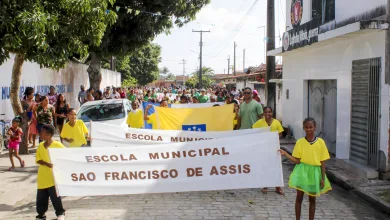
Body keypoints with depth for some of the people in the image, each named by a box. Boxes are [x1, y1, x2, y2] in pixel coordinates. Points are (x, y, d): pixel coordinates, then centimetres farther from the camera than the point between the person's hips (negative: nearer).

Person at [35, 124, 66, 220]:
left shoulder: (57, 145, -11)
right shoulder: (40, 146, 4)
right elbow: (38, 160, 0)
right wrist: (47, 164, -18)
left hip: (53, 176, -5)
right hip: (42, 177, 5)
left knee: (55, 196, 1)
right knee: (41, 197, 10)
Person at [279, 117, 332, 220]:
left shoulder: (320, 142, -5)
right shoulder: (299, 142, -5)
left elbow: (322, 162, -1)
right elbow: (297, 160, -4)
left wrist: (323, 178, -1)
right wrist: (285, 154, -16)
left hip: (314, 172, 0)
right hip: (302, 171, 0)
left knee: (312, 199, 12)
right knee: (299, 197, 5)